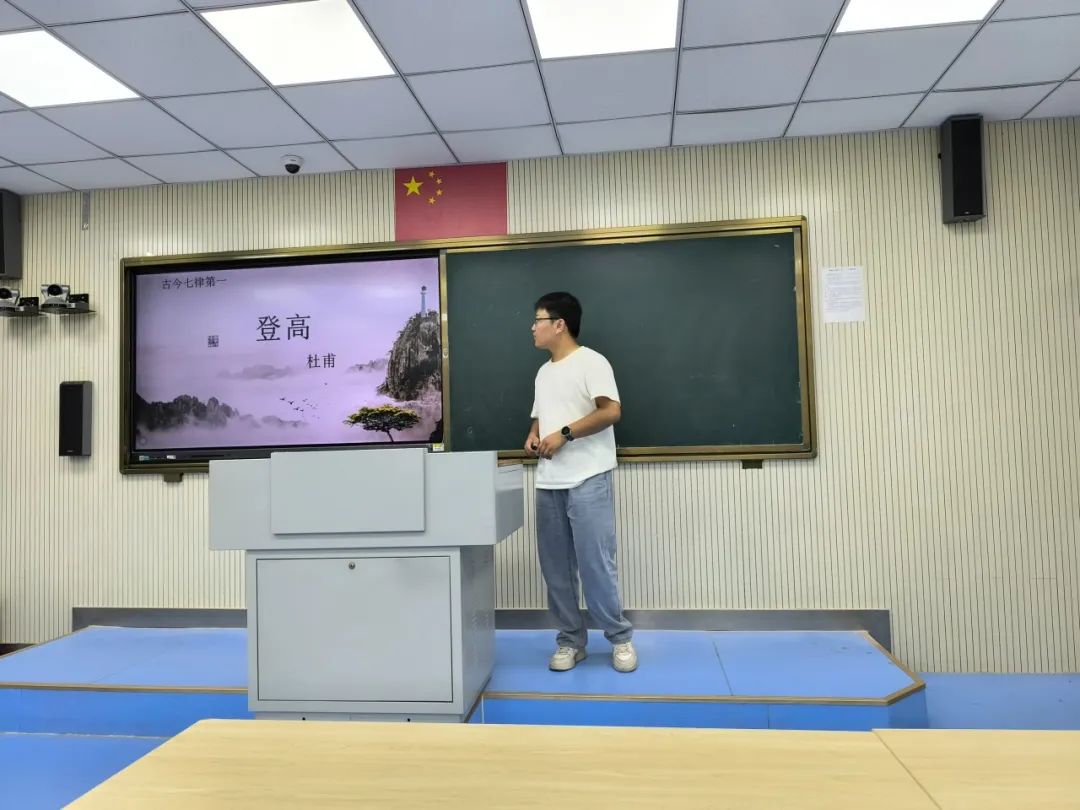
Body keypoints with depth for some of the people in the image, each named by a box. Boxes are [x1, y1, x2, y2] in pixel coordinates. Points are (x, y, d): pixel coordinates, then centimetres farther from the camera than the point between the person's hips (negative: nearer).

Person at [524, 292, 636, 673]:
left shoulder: (590, 362, -5)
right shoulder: (544, 372, 19)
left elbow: (612, 411, -15)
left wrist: (564, 434, -17)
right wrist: (533, 437, 4)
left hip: (587, 480, -7)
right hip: (548, 483, 8)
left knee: (596, 563, -4)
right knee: (556, 566, 8)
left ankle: (620, 638, 12)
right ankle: (570, 640, 19)